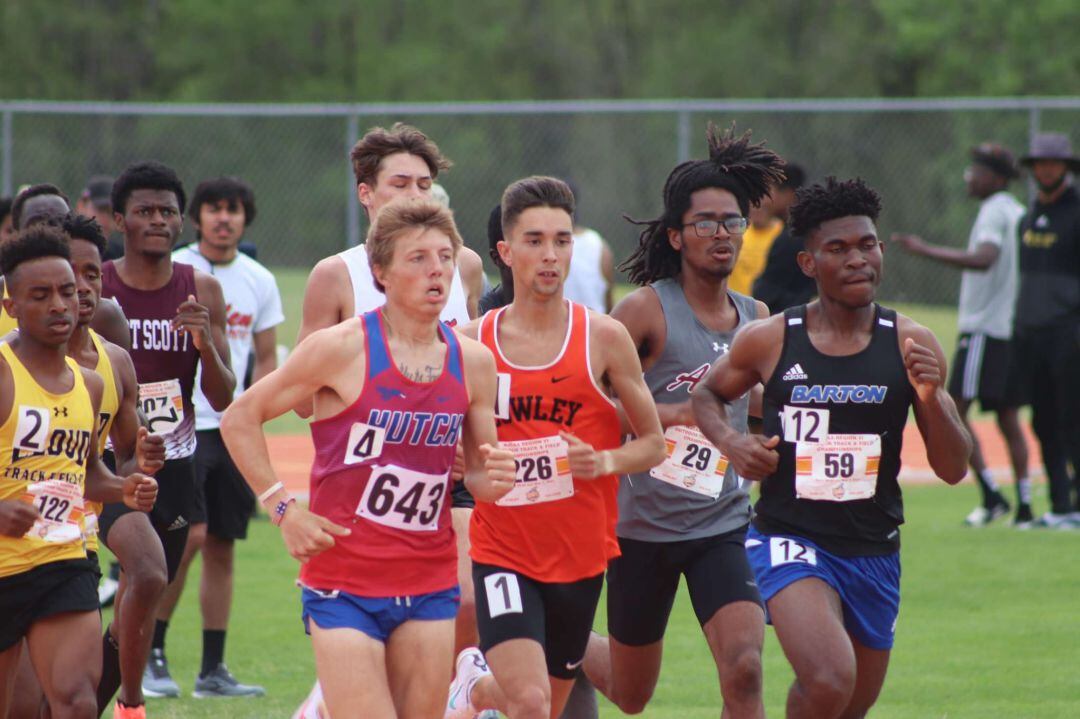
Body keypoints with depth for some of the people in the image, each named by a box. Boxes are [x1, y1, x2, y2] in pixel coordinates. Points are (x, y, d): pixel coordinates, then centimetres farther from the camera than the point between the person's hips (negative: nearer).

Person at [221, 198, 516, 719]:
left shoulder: (473, 363, 5)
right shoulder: (342, 349, -8)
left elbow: (478, 472, 15)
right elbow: (239, 418, 0)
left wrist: (492, 480, -9)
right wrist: (284, 510, -7)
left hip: (430, 586, 5)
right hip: (343, 585, -5)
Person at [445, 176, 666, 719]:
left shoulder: (603, 338, -2)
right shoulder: (471, 342, -1)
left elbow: (653, 443, 4)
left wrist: (605, 461, -15)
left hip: (582, 556, 2)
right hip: (502, 552, -2)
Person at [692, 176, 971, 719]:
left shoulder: (910, 345, -1)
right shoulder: (768, 341, -4)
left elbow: (953, 469, 0)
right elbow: (707, 394, 16)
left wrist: (930, 398, -17)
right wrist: (730, 441, -5)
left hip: (874, 551, 4)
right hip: (789, 539, -3)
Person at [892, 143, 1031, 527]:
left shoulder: (994, 211, -12)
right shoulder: (1019, 213, 17)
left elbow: (984, 259, -29)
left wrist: (926, 250, -30)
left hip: (984, 328, -10)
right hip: (1013, 329, 10)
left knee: (956, 409, -10)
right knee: (1008, 418, 11)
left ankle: (991, 494, -16)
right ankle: (1023, 505, 9)